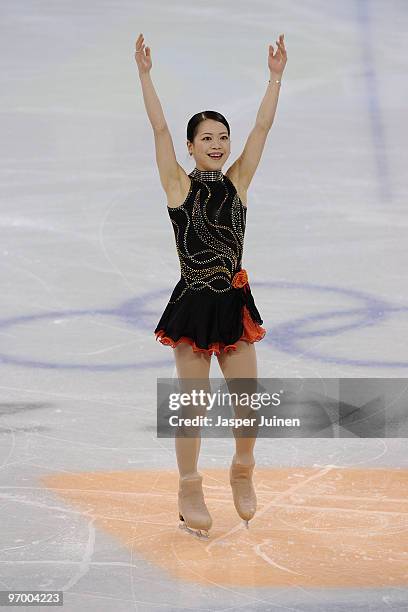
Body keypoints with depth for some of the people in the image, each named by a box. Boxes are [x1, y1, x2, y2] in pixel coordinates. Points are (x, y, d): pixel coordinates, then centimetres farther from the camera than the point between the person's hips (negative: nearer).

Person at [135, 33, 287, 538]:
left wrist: (276, 77, 0)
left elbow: (262, 127, 3)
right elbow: (159, 127, -10)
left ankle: (242, 471, 32)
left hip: (234, 306, 3)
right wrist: (144, 74, -15)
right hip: (192, 306, -3)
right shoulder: (178, 185, -3)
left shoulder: (237, 182, 5)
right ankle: (189, 490, 18)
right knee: (193, 405, 3)